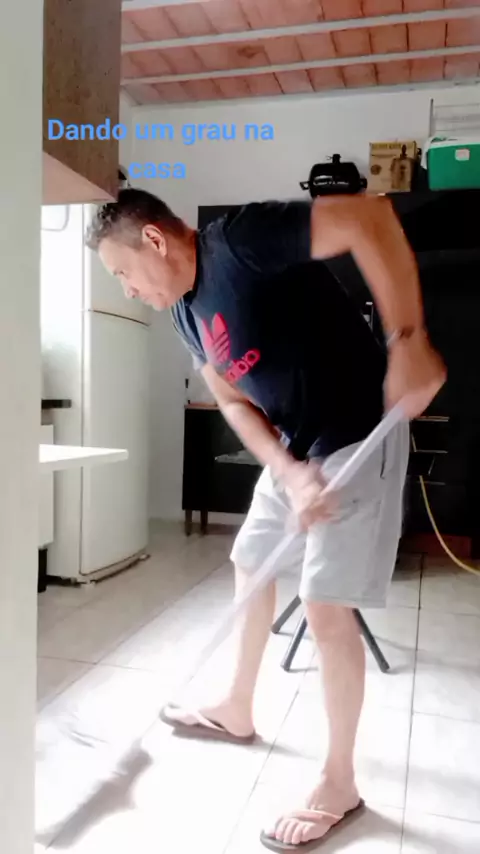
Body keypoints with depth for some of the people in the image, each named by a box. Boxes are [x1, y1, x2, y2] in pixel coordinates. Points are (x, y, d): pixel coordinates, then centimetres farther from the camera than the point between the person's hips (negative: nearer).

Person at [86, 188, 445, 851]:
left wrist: (408, 340, -31)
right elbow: (234, 401, 3)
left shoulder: (240, 239, -19)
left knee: (325, 607, -5)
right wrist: (290, 472, -12)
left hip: (358, 435, -9)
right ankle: (237, 712, 41)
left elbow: (370, 216, -26)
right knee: (251, 568, 18)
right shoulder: (185, 311, 7)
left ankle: (339, 785, 17)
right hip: (292, 449, 9)